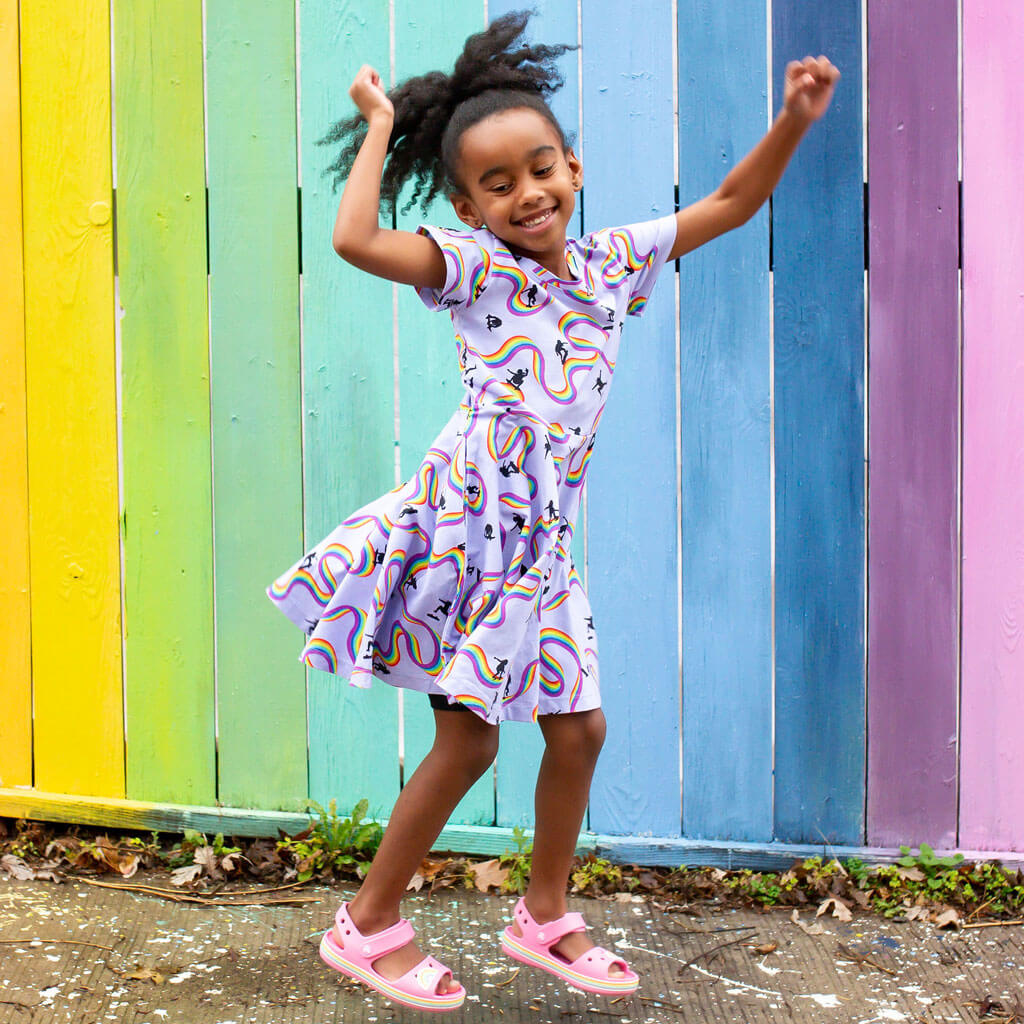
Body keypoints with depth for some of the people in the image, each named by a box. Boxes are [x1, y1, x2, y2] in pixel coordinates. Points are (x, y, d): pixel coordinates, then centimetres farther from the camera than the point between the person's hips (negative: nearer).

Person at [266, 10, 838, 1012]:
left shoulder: (610, 261, 11)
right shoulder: (473, 265, -5)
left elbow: (728, 204, 18)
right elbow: (355, 240, -21)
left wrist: (792, 122, 5)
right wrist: (378, 129, -8)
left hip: (542, 542, 6)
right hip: (467, 524, -6)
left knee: (578, 729, 12)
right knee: (468, 739, -2)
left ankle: (544, 918, 30)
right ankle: (368, 925, 14)